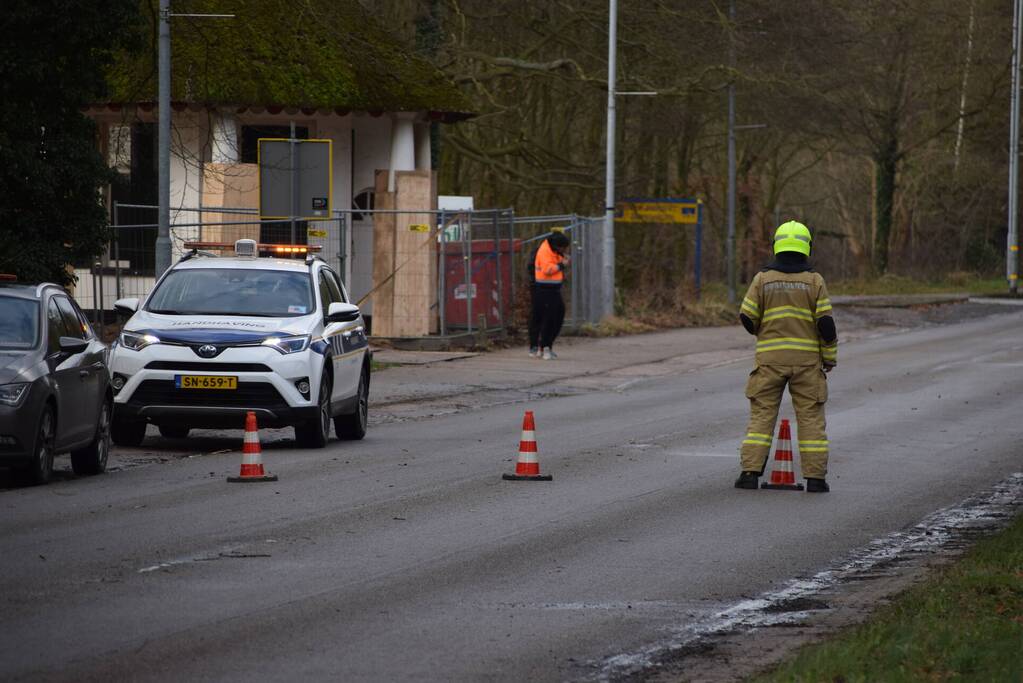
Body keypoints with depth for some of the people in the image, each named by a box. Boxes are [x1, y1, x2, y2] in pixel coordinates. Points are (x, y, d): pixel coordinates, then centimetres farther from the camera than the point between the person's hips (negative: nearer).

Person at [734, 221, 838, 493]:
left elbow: (747, 317, 0)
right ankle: (815, 476, 1)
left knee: (762, 414, 5)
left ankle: (751, 471, -3)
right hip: (806, 357, -1)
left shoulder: (763, 279, 0)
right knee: (811, 417, 4)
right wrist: (830, 357, 6)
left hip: (770, 357, 1)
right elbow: (826, 322, -6)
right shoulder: (814, 280, -3)